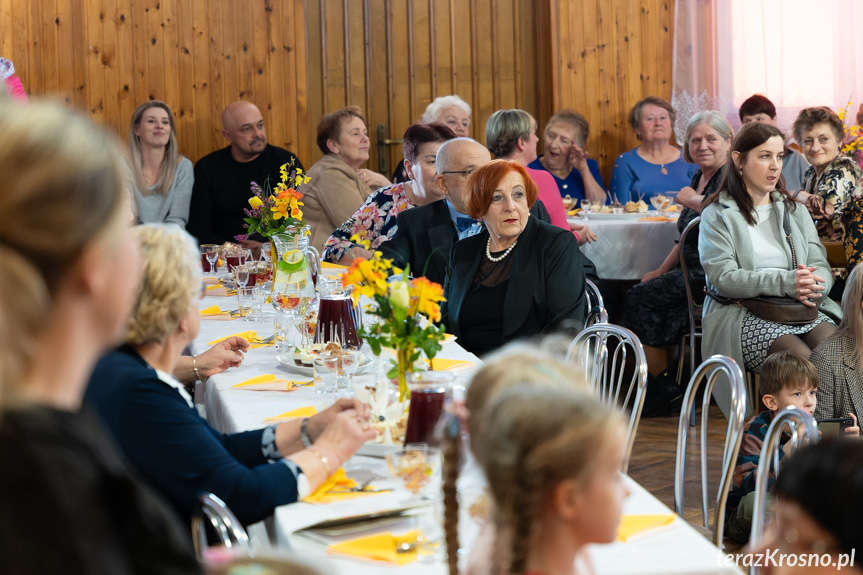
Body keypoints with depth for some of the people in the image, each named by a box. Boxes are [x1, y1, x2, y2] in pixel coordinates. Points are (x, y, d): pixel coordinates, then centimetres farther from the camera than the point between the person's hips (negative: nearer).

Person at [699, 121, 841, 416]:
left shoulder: (794, 211, 20)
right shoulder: (717, 215, 3)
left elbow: (821, 266, 12)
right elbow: (723, 277, -11)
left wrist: (812, 286, -14)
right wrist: (786, 282, -21)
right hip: (742, 314, -4)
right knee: (801, 358, -31)